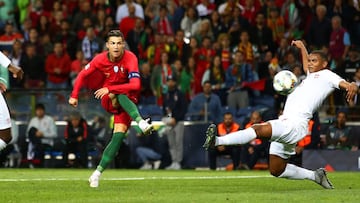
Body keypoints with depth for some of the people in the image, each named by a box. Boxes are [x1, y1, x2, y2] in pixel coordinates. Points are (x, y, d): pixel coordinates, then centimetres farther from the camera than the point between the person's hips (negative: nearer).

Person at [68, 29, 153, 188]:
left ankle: (97, 173, -12)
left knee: (119, 135, -16)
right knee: (120, 96, -35)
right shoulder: (100, 59, -13)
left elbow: (135, 85, -31)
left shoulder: (130, 59, -21)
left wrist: (109, 89, -35)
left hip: (128, 100, -1)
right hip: (107, 99, 1)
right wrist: (74, 95, -8)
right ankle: (141, 122, -54)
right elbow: (83, 75, 2)